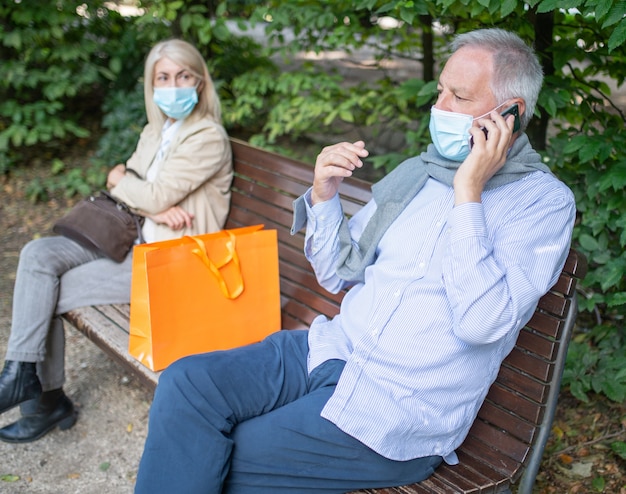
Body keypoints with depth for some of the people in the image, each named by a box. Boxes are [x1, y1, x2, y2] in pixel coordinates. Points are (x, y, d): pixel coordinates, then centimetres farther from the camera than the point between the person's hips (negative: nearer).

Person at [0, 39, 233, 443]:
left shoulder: (208, 137, -15)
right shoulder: (155, 131, 13)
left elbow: (157, 195, -19)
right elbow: (122, 187, 8)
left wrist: (120, 181, 1)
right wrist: (154, 210, -14)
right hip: (136, 238, 8)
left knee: (50, 294, -10)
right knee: (38, 254, -9)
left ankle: (47, 398, 8)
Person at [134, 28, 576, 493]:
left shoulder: (544, 202, -6)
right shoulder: (417, 171, 12)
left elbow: (480, 323, -22)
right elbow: (338, 272, 16)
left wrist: (468, 192, -19)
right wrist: (324, 195, -2)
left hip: (404, 409, -6)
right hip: (332, 349, 6)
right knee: (187, 383, -14)